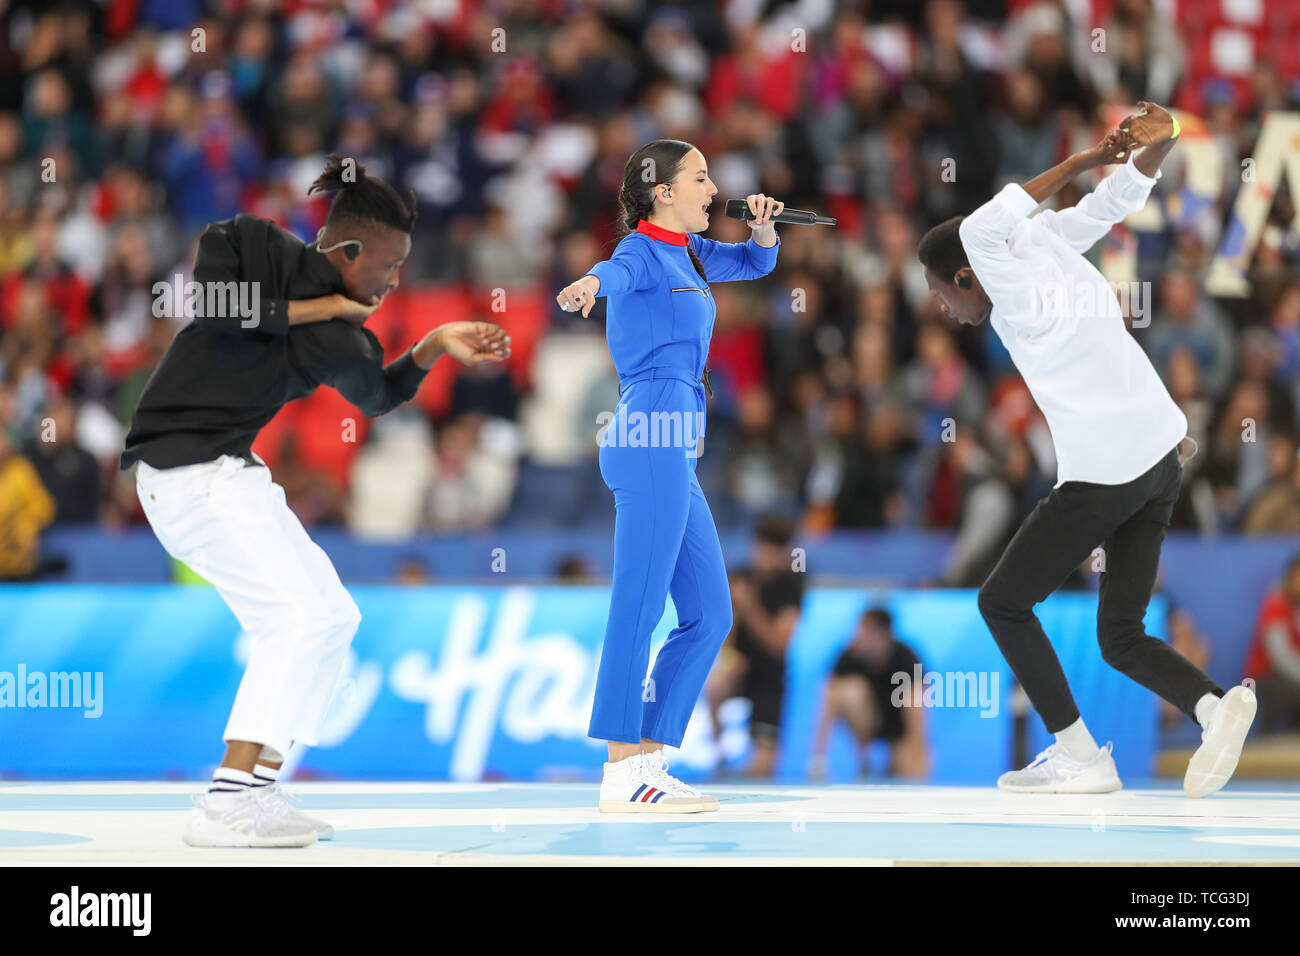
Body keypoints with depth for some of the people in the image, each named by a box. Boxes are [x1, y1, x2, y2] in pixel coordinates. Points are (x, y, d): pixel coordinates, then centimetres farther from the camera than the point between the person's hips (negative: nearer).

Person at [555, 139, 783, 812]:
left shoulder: (686, 252, 22)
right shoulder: (642, 251, -4)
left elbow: (754, 262, 35)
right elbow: (619, 270, -27)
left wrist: (762, 226, 12)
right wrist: (591, 284, -51)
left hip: (674, 452, 10)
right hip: (652, 436, -10)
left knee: (709, 615, 10)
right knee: (639, 605, -13)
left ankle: (648, 760, 9)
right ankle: (622, 772, -16)